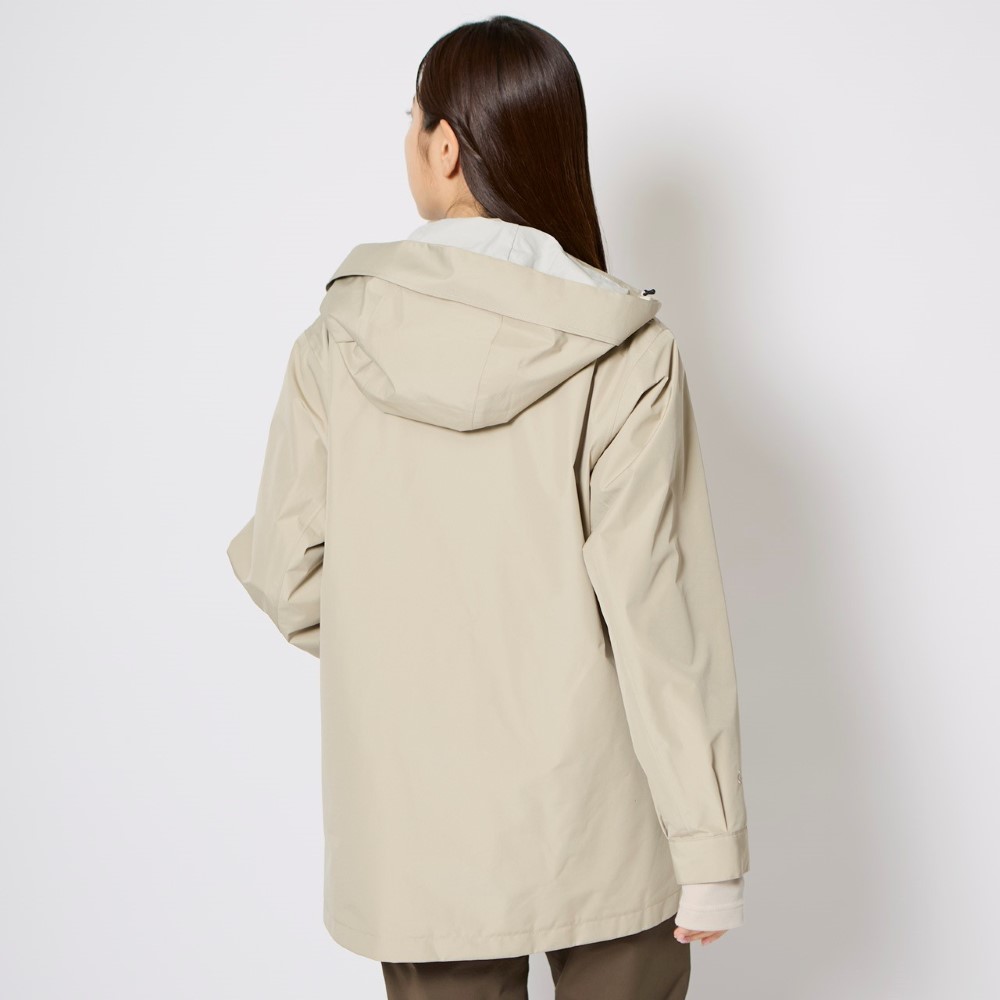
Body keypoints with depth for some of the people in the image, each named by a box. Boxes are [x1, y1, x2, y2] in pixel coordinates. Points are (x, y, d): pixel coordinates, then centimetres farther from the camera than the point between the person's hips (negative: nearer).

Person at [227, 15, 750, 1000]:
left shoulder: (339, 338, -8)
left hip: (416, 835, 2)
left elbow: (285, 565, -2)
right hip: (595, 830, -1)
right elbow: (656, 607, -15)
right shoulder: (623, 353, -14)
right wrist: (711, 845, -7)